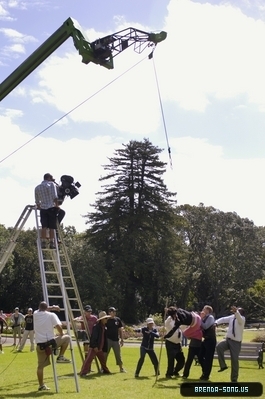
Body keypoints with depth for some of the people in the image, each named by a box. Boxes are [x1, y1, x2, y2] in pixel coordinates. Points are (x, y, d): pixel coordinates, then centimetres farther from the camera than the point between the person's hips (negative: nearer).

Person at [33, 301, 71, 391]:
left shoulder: (35, 314, 10)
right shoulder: (51, 315, -1)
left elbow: (41, 310, 33)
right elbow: (58, 326, -11)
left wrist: (52, 307, 34)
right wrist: (61, 334, 8)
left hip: (40, 345, 4)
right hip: (50, 342, -4)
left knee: (40, 366, 14)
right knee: (66, 338, 16)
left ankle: (41, 385, 14)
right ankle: (61, 357, 10)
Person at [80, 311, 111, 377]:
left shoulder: (104, 327, 12)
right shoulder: (96, 327, -14)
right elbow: (93, 337, -19)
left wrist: (105, 349, 20)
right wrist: (95, 346, -24)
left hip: (100, 348, 9)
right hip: (94, 347, -9)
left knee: (103, 360, 22)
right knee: (88, 359, -13)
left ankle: (105, 370, 41)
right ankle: (83, 372, -14)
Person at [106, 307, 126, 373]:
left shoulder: (118, 319, 6)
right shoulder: (106, 320, -5)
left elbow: (120, 330, 11)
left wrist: (122, 339, 7)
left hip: (116, 340, 4)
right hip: (108, 339, -3)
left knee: (118, 355, 10)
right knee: (105, 354, -1)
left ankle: (121, 368, 18)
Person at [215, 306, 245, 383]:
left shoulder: (242, 319, -12)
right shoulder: (231, 317, 7)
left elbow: (239, 318, -35)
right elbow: (223, 319, 10)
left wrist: (236, 312, -56)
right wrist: (216, 322, -10)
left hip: (236, 342, -4)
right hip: (228, 339, 5)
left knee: (234, 360, -2)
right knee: (219, 347, -24)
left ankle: (234, 379, 14)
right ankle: (223, 365, -8)